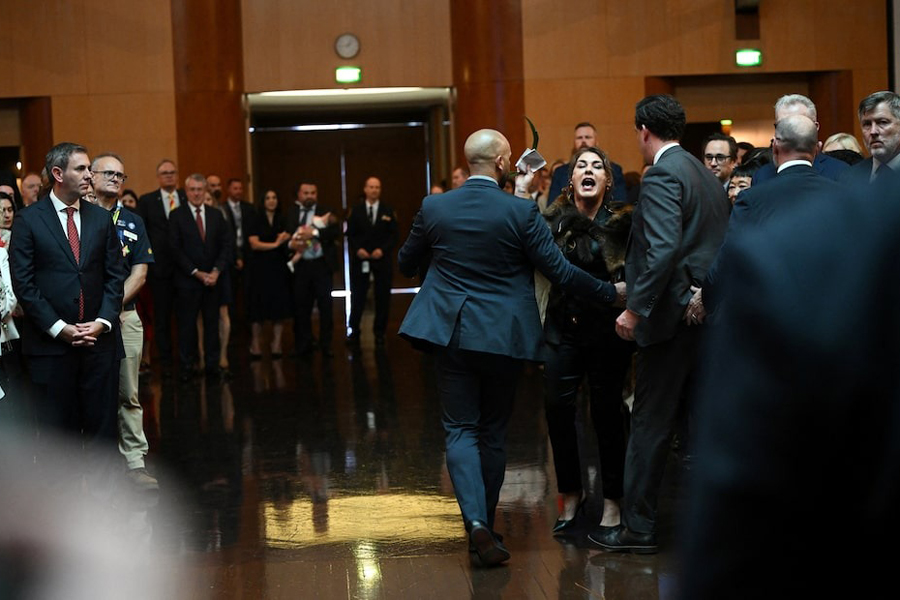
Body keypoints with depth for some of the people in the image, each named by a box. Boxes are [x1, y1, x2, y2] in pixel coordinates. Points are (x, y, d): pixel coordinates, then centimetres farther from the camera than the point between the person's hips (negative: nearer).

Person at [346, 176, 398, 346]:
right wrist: (357, 249, -12)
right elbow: (350, 235, 4)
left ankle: (379, 332, 13)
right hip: (360, 259, 0)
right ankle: (354, 331, 10)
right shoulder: (356, 210, 5)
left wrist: (382, 250, -13)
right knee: (357, 296, 1)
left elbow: (393, 235, 1)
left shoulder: (388, 210, 4)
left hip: (382, 258, 0)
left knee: (382, 297, 4)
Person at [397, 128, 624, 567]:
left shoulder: (434, 208, -2)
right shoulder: (521, 212, -11)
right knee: (493, 431, 13)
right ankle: (485, 526, 21)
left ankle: (476, 522, -16)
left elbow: (405, 264, 12)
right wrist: (610, 291, 4)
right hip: (503, 335, -1)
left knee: (461, 429, 4)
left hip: (451, 333, 1)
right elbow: (559, 271, -9)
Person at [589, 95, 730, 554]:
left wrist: (635, 309, -19)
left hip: (671, 312, -9)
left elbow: (663, 250, -23)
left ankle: (637, 528, 4)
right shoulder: (706, 176, 16)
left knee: (650, 422, -2)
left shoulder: (661, 176, -13)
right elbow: (722, 244, 17)